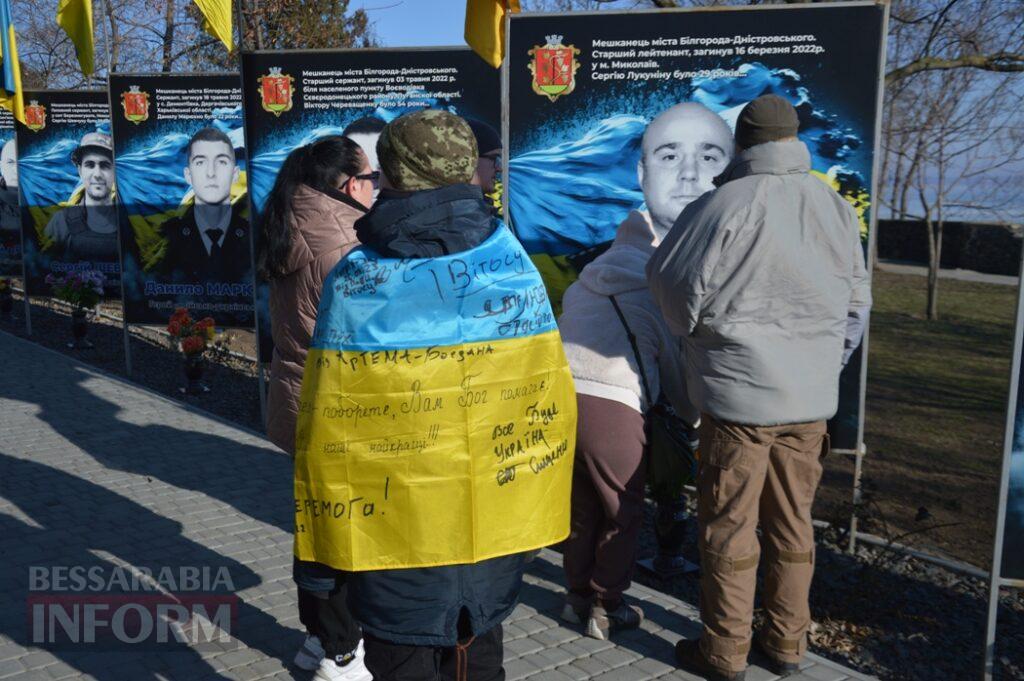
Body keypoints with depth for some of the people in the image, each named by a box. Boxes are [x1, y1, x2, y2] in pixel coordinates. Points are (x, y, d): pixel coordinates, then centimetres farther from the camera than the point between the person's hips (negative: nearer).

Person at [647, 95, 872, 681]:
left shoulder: (729, 203, -14)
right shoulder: (838, 208, 5)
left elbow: (674, 280, -8)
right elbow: (857, 302, 13)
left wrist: (694, 331, 11)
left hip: (740, 395, -5)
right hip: (812, 399, 6)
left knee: (730, 526, 5)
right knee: (793, 523, 16)